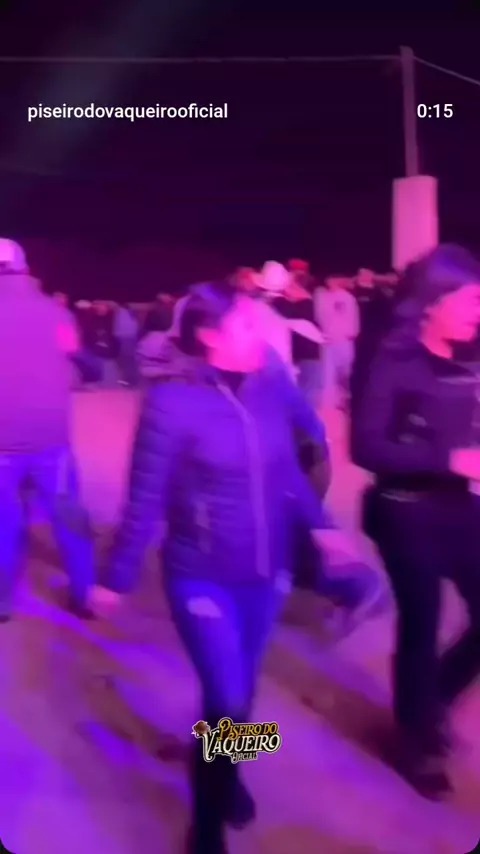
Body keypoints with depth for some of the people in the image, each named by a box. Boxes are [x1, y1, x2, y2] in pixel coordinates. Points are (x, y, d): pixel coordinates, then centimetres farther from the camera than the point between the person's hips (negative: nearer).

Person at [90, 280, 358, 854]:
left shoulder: (271, 389, -6)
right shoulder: (172, 403, -19)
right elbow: (144, 501, -13)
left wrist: (318, 522, 13)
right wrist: (118, 579, -6)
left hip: (266, 573, 5)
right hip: (202, 577, -4)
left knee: (241, 689, 20)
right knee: (228, 703, -4)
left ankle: (225, 773, 50)